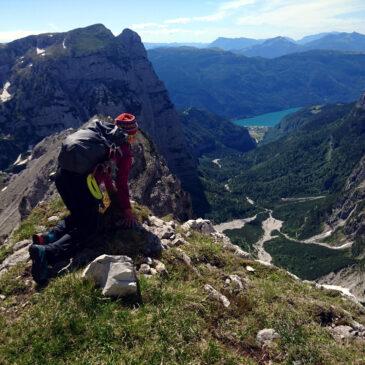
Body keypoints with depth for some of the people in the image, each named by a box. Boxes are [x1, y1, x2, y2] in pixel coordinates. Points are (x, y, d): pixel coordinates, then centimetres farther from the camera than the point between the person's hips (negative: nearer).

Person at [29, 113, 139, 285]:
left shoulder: (100, 131, 26)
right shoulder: (124, 148, 6)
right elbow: (122, 183, 5)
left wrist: (109, 188, 51)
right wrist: (126, 210, 15)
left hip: (61, 172, 8)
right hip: (81, 179, -7)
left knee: (78, 214, 26)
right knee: (88, 227, 0)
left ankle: (49, 236, 4)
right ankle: (46, 252, -20)